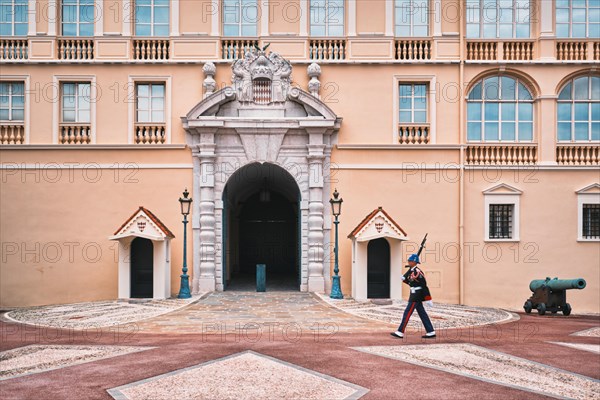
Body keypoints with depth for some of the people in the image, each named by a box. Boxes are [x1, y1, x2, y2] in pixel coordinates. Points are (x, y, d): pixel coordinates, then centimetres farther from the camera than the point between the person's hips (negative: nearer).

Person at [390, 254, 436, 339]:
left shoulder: (418, 272, -19)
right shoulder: (411, 270, 10)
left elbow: (424, 285, -19)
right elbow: (410, 282, 20)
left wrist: (428, 299, -18)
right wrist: (404, 279, -1)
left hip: (416, 295, -10)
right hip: (415, 295, 10)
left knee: (407, 313, -6)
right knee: (422, 314, 12)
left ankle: (400, 332, -2)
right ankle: (431, 332, 17)